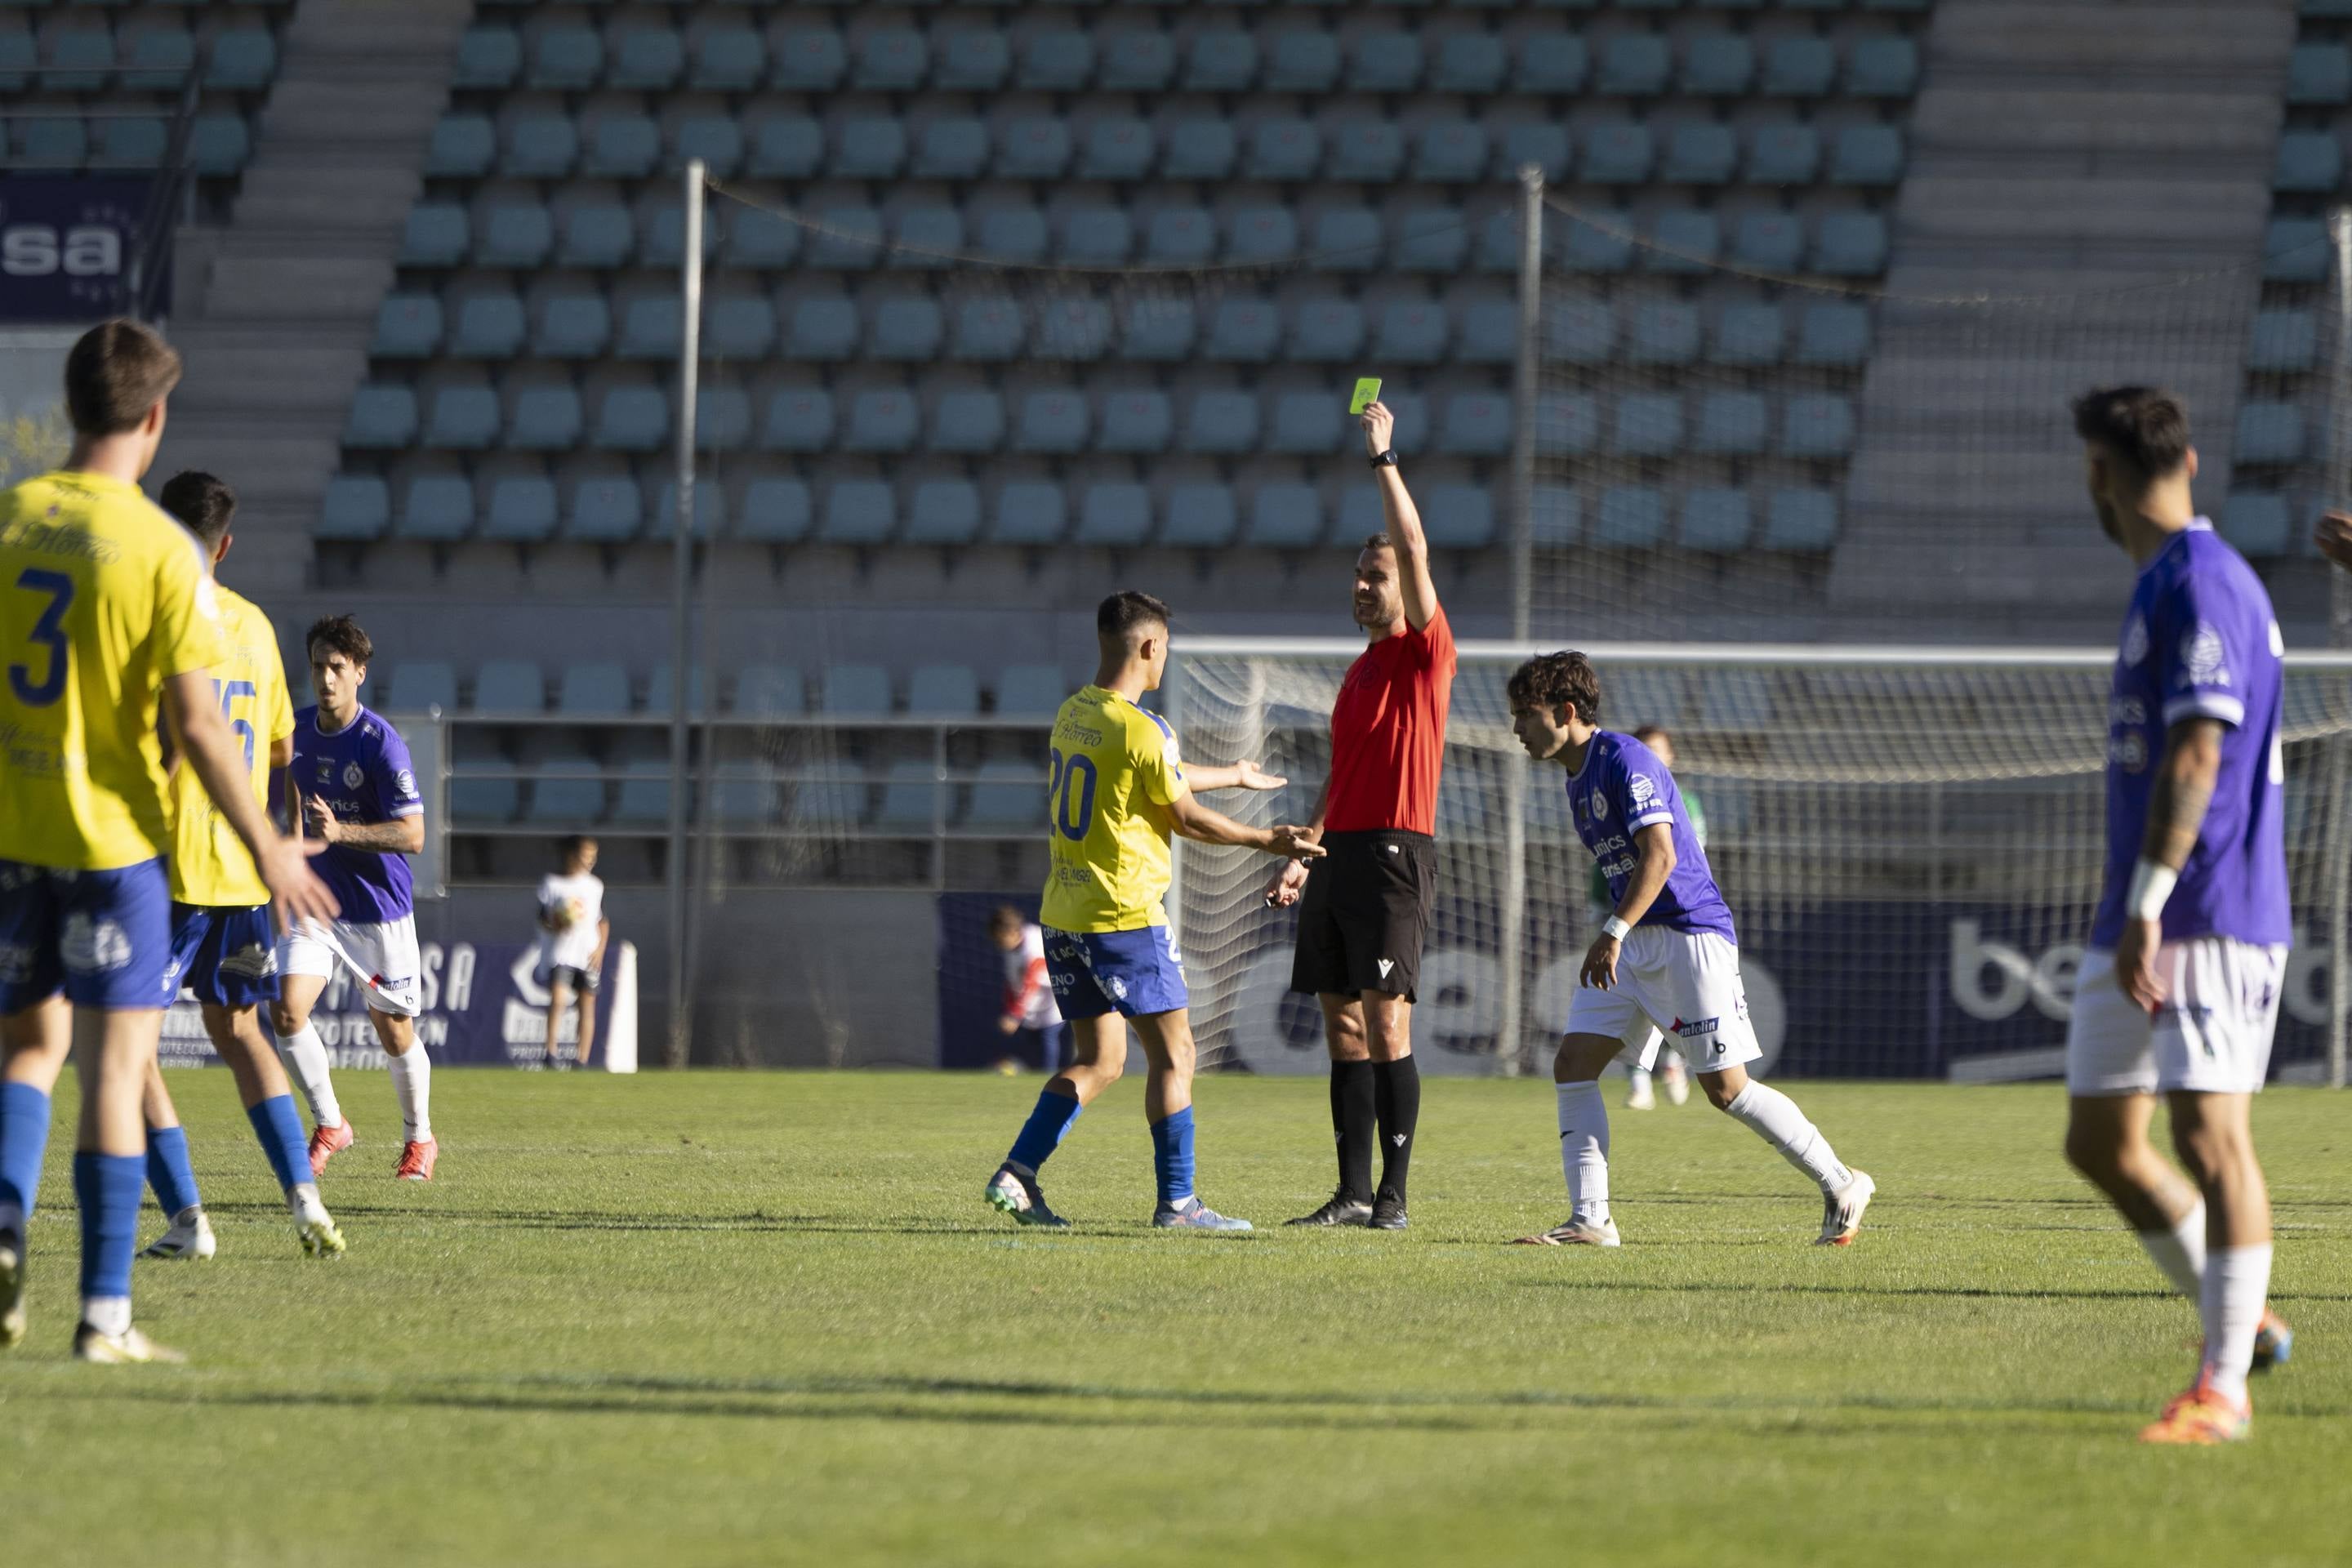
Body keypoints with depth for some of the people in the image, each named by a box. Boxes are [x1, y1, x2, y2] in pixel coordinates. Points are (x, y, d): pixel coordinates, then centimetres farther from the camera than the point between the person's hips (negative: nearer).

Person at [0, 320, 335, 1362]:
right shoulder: (162, 551, -11)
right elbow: (193, 723, -13)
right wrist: (268, 849, -4)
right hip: (111, 830, -4)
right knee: (115, 1062, 1)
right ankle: (105, 1315, 0)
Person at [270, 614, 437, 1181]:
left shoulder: (382, 744, -17)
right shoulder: (297, 730, 1)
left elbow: (412, 835, -21)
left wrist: (341, 832, -31)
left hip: (379, 905, -4)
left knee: (394, 1032, 6)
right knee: (287, 1008, -15)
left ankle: (420, 1140, 29)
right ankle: (329, 1126, 2)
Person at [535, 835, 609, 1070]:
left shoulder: (595, 885, 9)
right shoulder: (552, 883, 0)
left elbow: (603, 920, 14)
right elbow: (543, 917, 3)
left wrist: (601, 947, 1)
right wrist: (554, 926, -19)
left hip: (588, 954, 3)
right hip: (560, 951, -3)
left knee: (587, 1004, 2)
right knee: (558, 998, -20)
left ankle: (582, 1060, 7)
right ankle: (552, 1053, -16)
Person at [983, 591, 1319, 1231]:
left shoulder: (1072, 714, 11)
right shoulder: (1142, 730, -15)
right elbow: (1186, 817, -5)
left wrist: (1235, 776, 39)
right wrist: (1266, 841, 9)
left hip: (1063, 914, 8)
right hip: (1124, 914, -8)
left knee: (1099, 1060, 14)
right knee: (1173, 1054, 0)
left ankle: (1017, 1174, 3)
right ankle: (1176, 1200, -1)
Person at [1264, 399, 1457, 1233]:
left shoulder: (1425, 653, -2)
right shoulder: (1361, 670, 21)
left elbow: (1414, 550, -15)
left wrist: (1384, 458, -11)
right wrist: (1303, 857, 19)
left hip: (1394, 851, -8)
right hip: (1340, 853, 8)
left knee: (1386, 1022, -11)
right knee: (1344, 1029, 6)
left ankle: (1394, 1193, -11)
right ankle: (1354, 1190, 7)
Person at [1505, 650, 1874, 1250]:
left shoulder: (1624, 761, -15)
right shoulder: (1577, 779, 14)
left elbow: (1660, 855, -25)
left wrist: (1614, 934, -32)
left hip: (1691, 935, -9)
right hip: (1634, 946, 9)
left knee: (1726, 1089, -8)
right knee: (1573, 1065, -4)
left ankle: (1840, 1185, 7)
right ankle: (1589, 1220, -4)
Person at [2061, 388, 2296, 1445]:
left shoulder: (2202, 587, -13)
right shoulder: (2160, 587, 18)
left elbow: (2196, 758, -21)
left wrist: (2147, 907, -25)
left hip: (2210, 917, -10)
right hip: (2139, 922, 10)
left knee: (2209, 1131, -12)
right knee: (2101, 1140, 10)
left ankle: (2223, 1386, -11)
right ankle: (2241, 1324, 20)